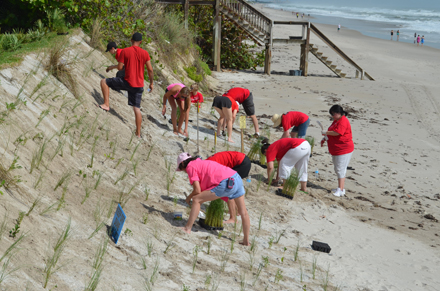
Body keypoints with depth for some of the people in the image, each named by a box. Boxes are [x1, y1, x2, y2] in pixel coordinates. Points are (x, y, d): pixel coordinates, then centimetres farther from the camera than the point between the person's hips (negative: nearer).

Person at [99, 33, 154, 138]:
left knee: (104, 82, 12)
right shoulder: (145, 53, 3)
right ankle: (138, 133, 11)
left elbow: (119, 68, -6)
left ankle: (106, 104, 3)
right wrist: (151, 83, 14)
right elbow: (150, 69, 2)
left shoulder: (125, 51, -5)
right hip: (139, 85, 4)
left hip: (127, 82, -3)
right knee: (137, 108, 10)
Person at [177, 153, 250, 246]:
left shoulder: (190, 167, 3)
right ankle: (246, 241, 26)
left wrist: (189, 197, 16)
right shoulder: (202, 163, 29)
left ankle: (187, 228, 4)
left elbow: (197, 190, -4)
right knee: (243, 212, 18)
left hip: (226, 184, -9)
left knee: (196, 199, 2)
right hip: (237, 178, 9)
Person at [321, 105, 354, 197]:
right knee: (337, 169, 15)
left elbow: (337, 132, -28)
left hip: (343, 150, -11)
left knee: (340, 170, -9)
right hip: (336, 150, 11)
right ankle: (340, 188, 24)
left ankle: (340, 190, -6)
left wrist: (326, 133, -15)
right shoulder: (336, 120, 15)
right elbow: (333, 132, 24)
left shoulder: (343, 121, -18)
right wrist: (326, 136, 7)